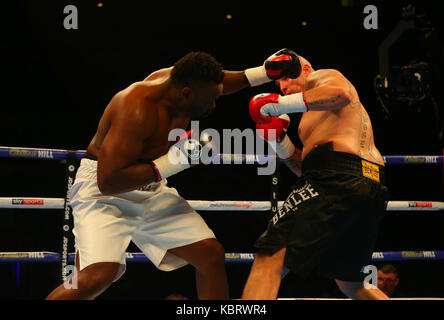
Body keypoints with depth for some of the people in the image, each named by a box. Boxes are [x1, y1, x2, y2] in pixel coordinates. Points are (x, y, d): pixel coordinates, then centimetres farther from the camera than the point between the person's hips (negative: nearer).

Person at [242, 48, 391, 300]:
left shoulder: (321, 76, 12)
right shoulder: (319, 119, 36)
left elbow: (341, 92, -14)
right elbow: (306, 167, 32)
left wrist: (279, 104, -11)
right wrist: (279, 139, 19)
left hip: (337, 177, -10)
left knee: (270, 260, -16)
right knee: (351, 283, 25)